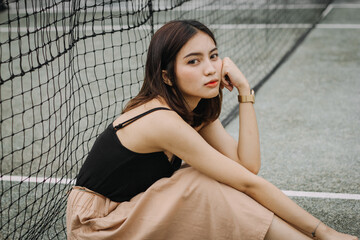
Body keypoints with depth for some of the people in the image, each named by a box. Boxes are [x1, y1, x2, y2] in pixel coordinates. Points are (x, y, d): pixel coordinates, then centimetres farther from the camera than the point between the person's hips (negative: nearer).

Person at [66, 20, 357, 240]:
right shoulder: (162, 121, -28)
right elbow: (249, 183, -28)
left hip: (134, 208, 8)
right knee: (204, 187, -25)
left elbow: (248, 164, -13)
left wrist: (245, 91, -16)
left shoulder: (198, 111, -1)